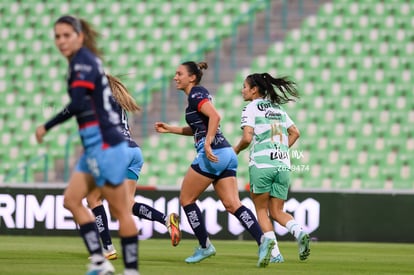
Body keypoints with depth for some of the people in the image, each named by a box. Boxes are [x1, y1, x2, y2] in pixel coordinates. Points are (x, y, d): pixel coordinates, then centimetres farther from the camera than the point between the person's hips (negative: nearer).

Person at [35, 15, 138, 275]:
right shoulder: (88, 61, 15)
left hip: (104, 145, -10)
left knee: (120, 210, -4)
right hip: (95, 147, 10)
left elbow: (77, 104, -24)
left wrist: (46, 127, -17)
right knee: (72, 200, 8)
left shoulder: (82, 62, -13)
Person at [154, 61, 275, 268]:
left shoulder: (196, 94, -6)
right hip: (226, 155, 9)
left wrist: (207, 144, -26)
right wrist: (169, 129, 29)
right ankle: (262, 239, -19)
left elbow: (215, 116, -22)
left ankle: (204, 246, 9)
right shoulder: (198, 94, 23)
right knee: (232, 204, -1)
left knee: (186, 199, 6)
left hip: (212, 154, -9)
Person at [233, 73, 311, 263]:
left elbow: (247, 138, -12)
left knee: (261, 210, 7)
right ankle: (299, 232, -19)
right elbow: (295, 133, 17)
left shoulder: (251, 108, -2)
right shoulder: (277, 107, 17)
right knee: (277, 212, 10)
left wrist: (236, 150, 6)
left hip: (261, 164, -5)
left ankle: (274, 253, -4)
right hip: (283, 165, 5)